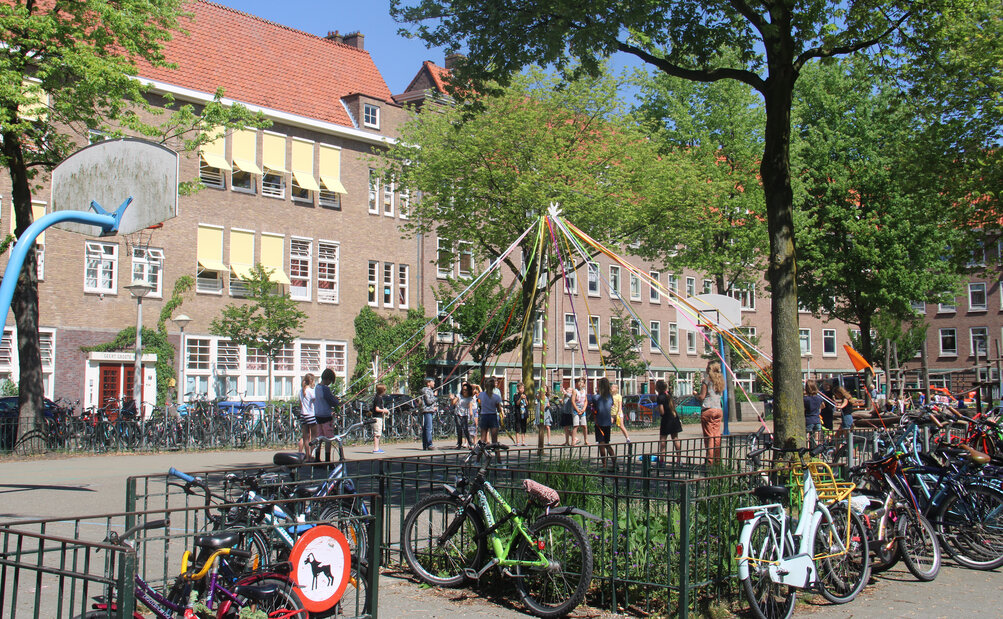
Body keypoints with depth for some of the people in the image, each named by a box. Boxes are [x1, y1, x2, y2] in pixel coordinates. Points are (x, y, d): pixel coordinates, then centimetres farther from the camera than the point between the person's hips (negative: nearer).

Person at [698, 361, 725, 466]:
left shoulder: (707, 379, -5)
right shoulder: (720, 380, 14)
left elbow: (702, 396, -9)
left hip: (707, 410, -6)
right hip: (718, 410, 6)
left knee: (709, 437, -5)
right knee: (717, 436, 9)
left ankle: (710, 461, -6)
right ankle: (717, 460, 12)